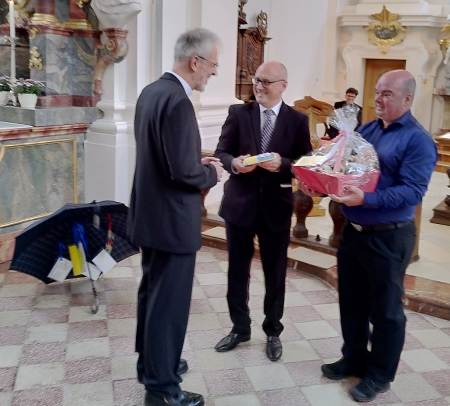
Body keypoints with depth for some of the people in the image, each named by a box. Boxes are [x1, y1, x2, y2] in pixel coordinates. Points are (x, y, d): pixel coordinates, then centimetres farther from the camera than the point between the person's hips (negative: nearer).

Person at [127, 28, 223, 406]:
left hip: (150, 212, 10)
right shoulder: (177, 101, -23)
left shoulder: (151, 91, 7)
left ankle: (150, 362, 39)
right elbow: (184, 172, -26)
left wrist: (198, 160, 8)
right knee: (169, 302, 3)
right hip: (172, 219, -10)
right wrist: (211, 172, -7)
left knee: (152, 293, 21)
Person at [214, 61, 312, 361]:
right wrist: (234, 163, -22)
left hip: (276, 207, -1)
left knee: (276, 273, 12)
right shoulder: (238, 113, 1)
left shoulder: (298, 120, -1)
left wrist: (282, 163, -23)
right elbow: (221, 152, -1)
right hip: (240, 203, 1)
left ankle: (273, 332, 31)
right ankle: (240, 328, 31)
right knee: (237, 271, 13)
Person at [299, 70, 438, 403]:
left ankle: (380, 374, 25)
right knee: (352, 302, 18)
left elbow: (411, 192, -24)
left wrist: (366, 199, -36)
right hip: (353, 231, 7)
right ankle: (354, 359, 36)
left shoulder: (418, 140, -14)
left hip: (389, 237, -7)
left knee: (385, 309, 8)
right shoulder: (366, 130, 9)